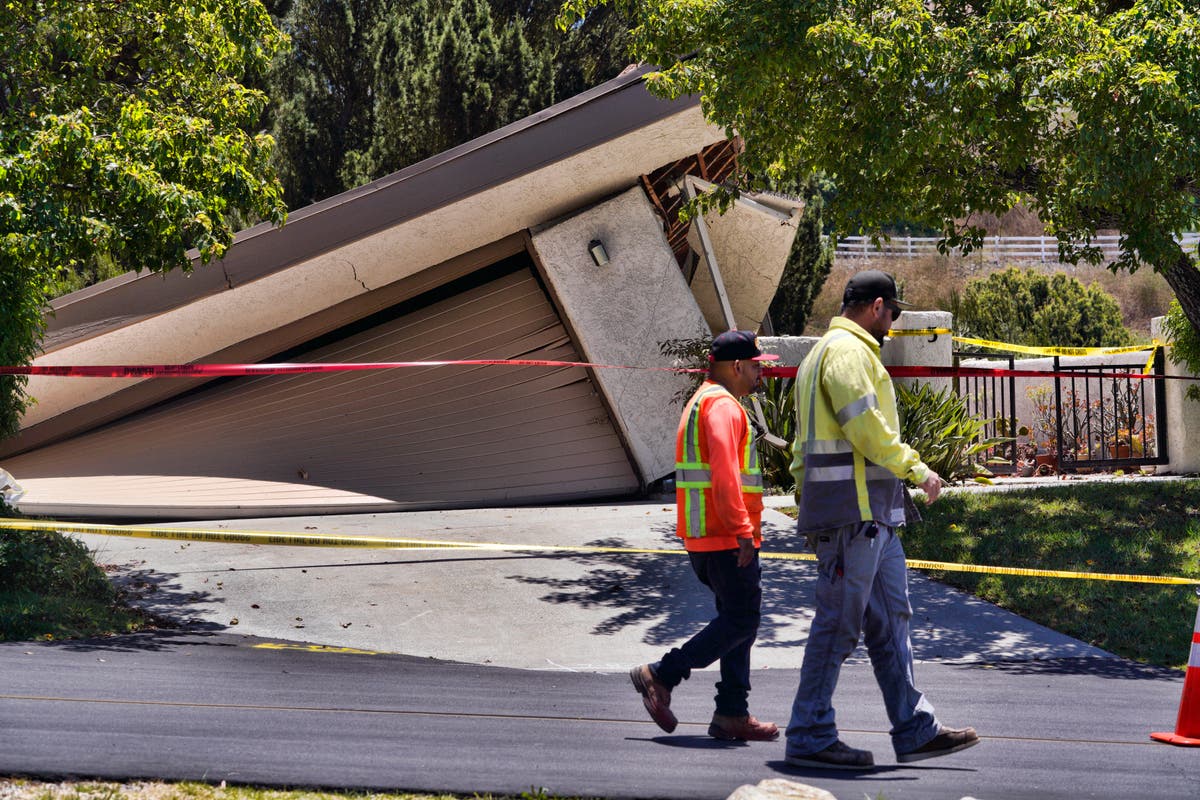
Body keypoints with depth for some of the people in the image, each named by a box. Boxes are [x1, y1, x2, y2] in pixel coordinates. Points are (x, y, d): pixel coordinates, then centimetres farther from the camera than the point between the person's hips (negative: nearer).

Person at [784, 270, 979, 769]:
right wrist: (916, 469, -11)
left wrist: (807, 506, 23)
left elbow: (803, 446, 24)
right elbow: (866, 426, -20)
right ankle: (810, 738, -4)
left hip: (871, 514, 11)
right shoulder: (849, 350, -10)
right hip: (854, 508, -11)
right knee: (838, 622, -8)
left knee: (889, 619, 10)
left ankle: (915, 729, 12)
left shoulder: (825, 352, 24)